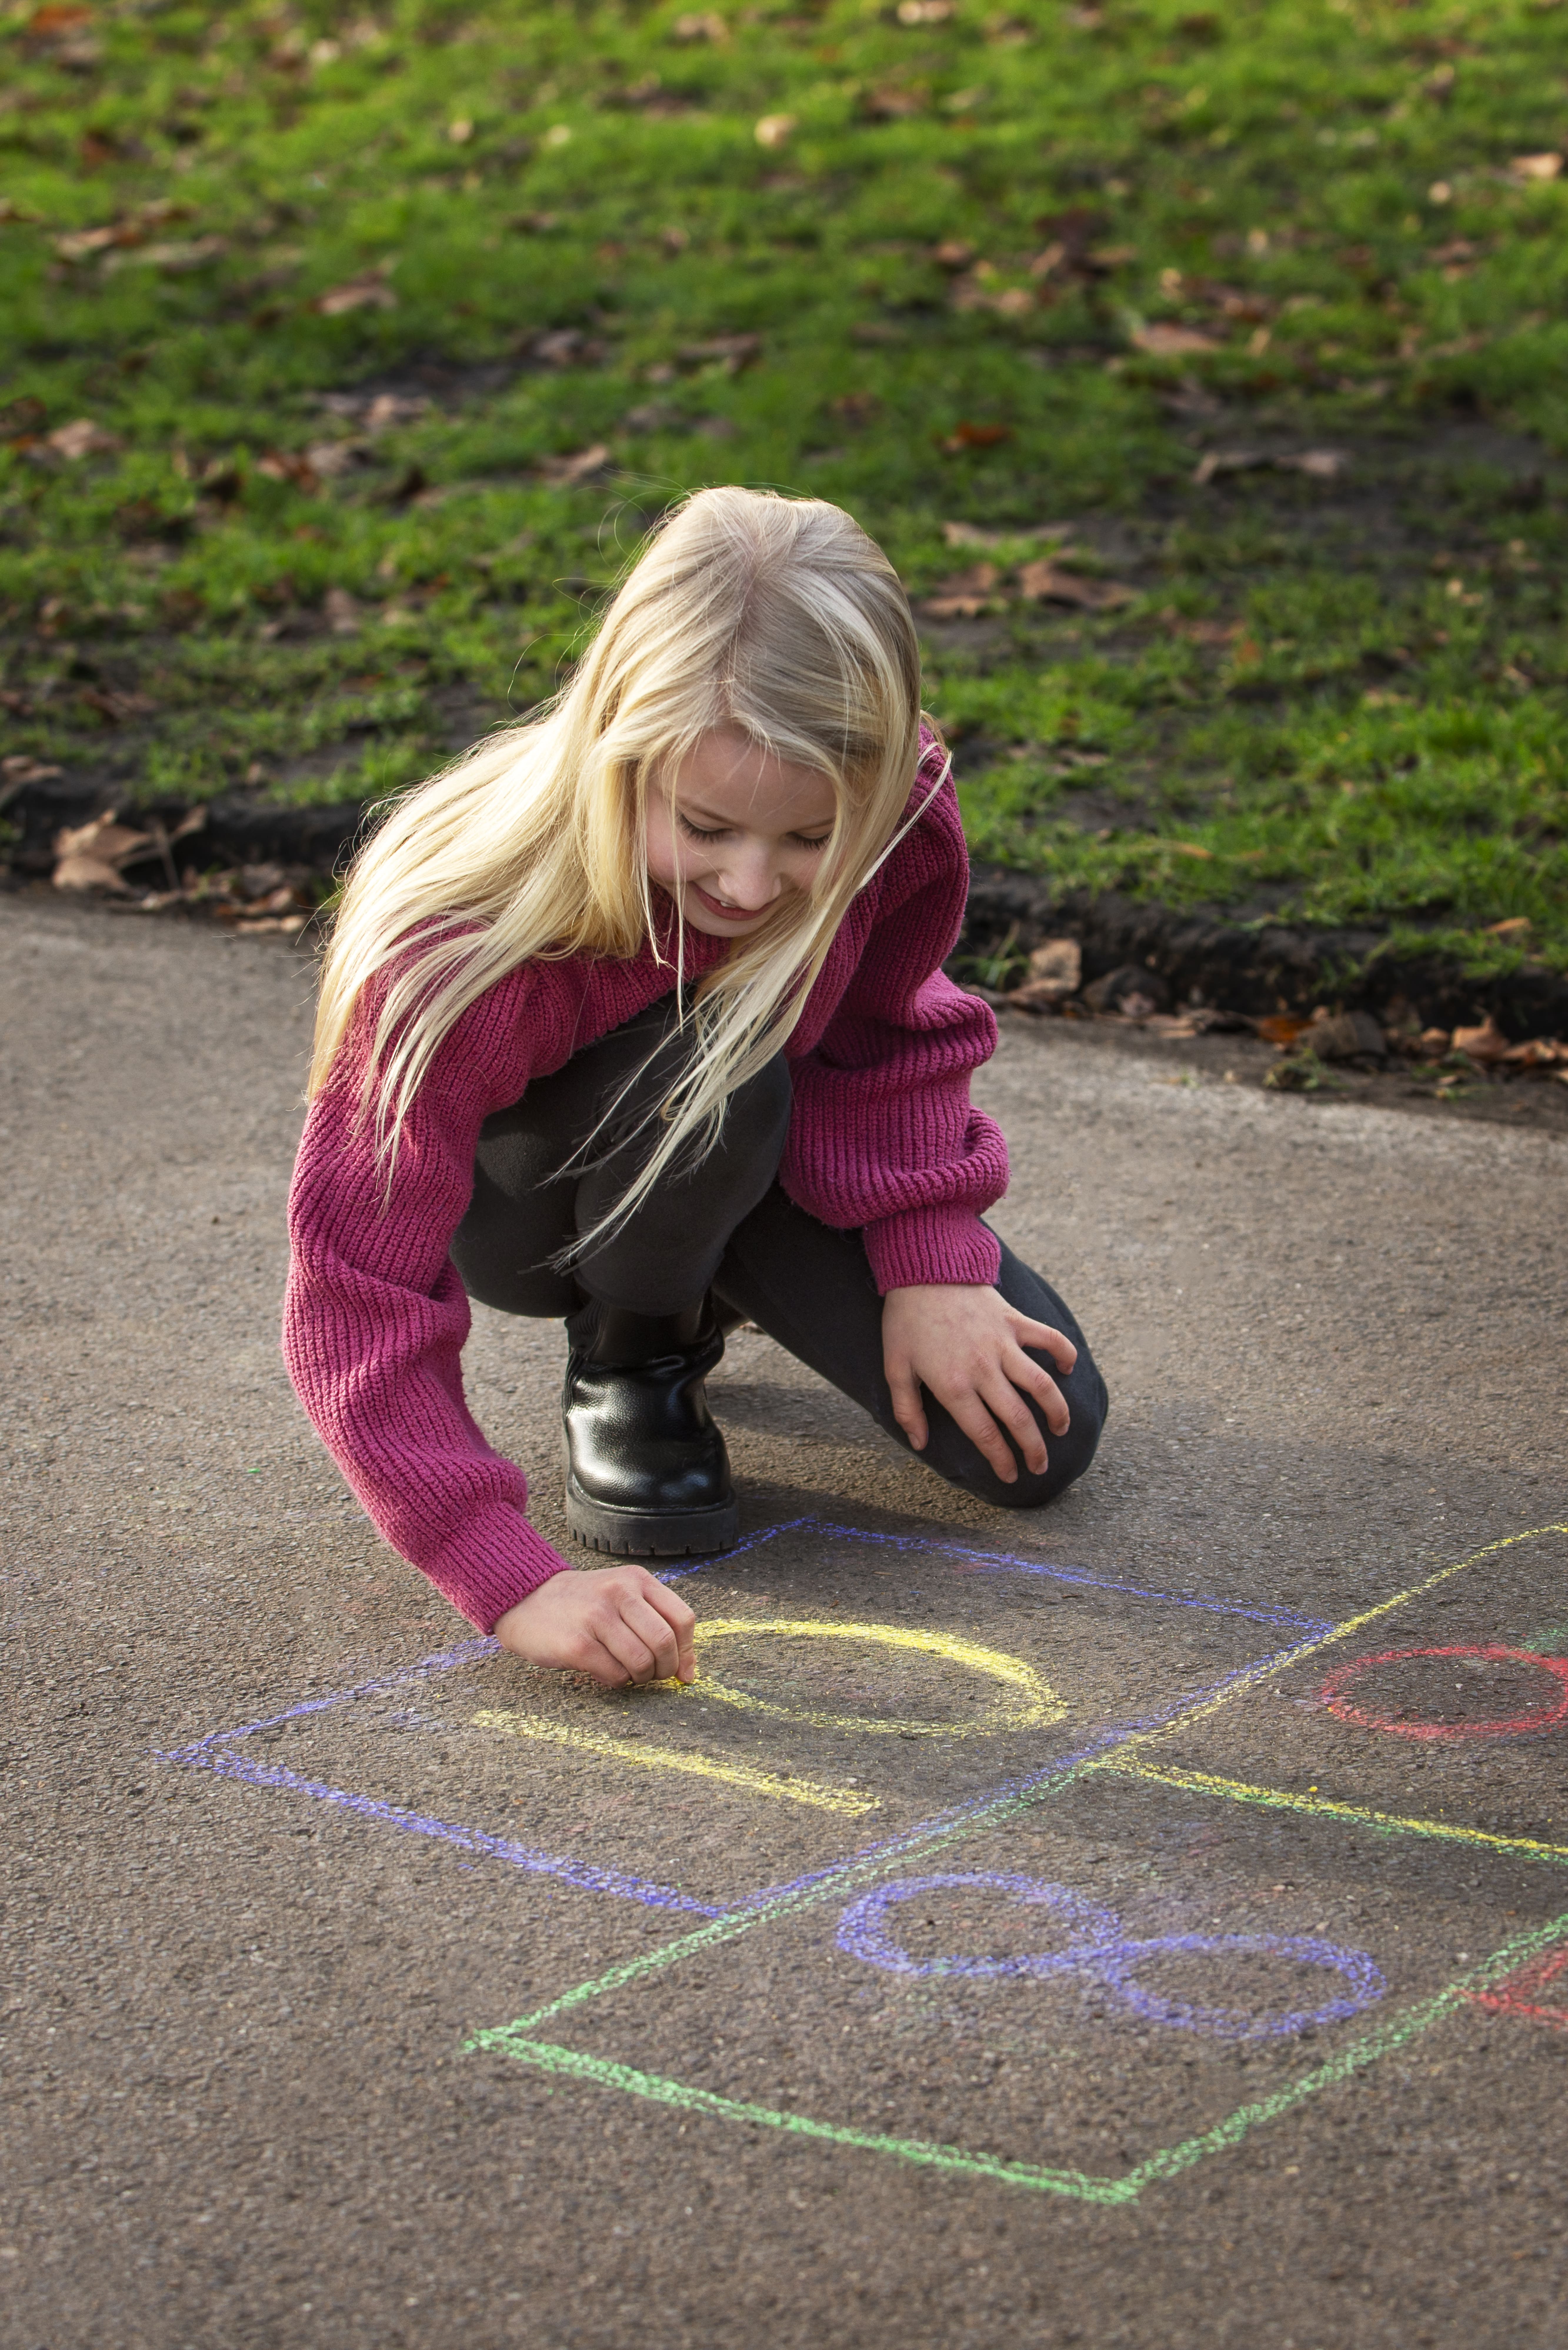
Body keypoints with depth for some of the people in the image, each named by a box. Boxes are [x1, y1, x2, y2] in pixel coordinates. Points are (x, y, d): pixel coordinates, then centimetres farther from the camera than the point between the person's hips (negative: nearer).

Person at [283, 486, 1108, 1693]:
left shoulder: (905, 826, -28)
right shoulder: (466, 947, -40)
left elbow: (890, 1043, -5)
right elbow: (356, 1299, -38)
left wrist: (929, 1266, -19)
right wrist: (519, 1582, -46)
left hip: (751, 1170, 4)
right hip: (527, 1211, -4)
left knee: (1035, 1439, -10)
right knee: (713, 1072, -38)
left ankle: (696, 1294, 17)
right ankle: (623, 1364, -5)